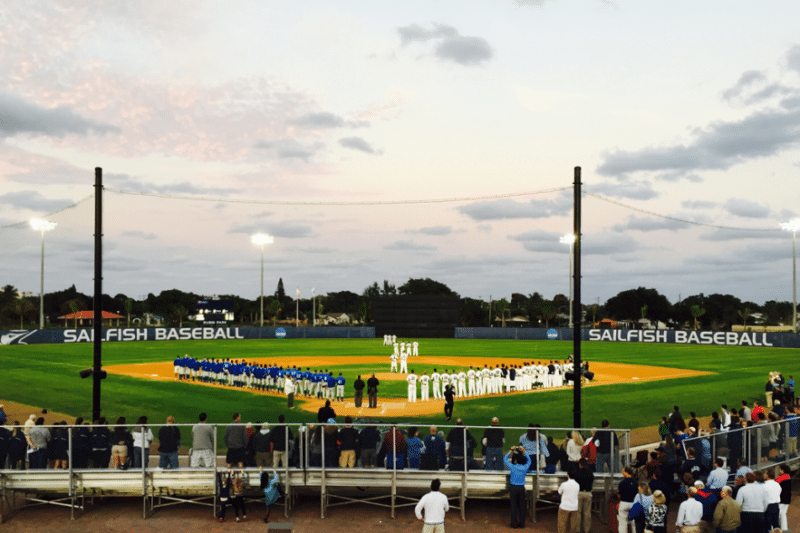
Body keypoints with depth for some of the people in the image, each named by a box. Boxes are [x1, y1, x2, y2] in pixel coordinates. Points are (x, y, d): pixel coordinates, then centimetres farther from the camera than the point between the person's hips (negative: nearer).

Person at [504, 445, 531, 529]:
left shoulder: (513, 467, -16)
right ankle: (522, 524, 19)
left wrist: (510, 451, 4)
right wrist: (524, 452, 13)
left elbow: (505, 458, -1)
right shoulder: (525, 468, -10)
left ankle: (514, 524, 11)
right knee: (522, 506, 11)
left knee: (514, 506, 5)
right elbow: (529, 460, 12)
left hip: (513, 488, -2)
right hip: (521, 488, 2)